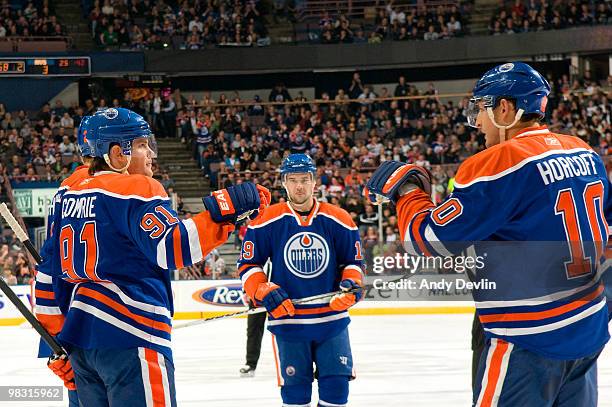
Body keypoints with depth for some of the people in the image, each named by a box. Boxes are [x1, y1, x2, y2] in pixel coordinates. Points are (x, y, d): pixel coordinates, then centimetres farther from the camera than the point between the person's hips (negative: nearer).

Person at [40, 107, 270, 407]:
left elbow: (54, 270, 17)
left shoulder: (70, 195, 15)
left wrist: (60, 343, 22)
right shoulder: (136, 189, -8)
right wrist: (224, 209, -21)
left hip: (81, 335, 9)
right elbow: (172, 247, -21)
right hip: (129, 335, -9)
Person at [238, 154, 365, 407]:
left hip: (332, 318, 1)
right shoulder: (267, 222, -3)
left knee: (336, 382, 0)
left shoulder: (338, 220, 1)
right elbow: (248, 265, 3)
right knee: (294, 386, 2)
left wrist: (352, 284, -9)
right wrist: (264, 293, -12)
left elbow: (353, 261, 11)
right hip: (287, 319, -1)